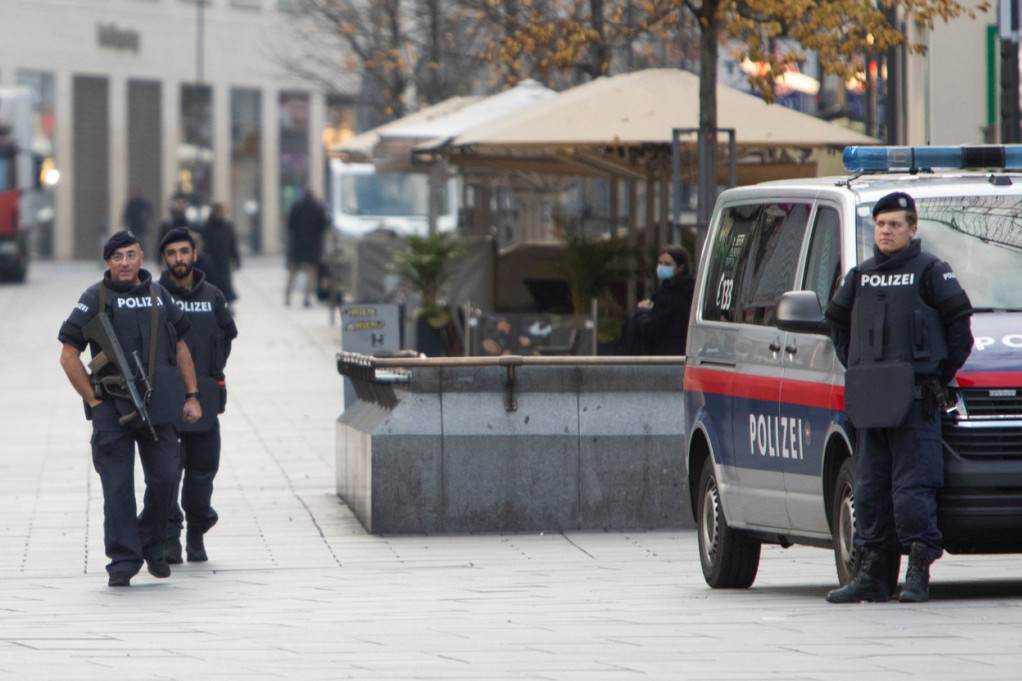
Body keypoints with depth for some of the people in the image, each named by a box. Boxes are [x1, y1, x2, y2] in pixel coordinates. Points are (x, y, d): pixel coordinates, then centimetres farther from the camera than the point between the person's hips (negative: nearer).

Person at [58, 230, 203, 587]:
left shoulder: (158, 295, 12)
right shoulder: (95, 299, -2)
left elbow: (180, 347, 20)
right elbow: (68, 355, -2)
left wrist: (192, 395, 13)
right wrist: (94, 400, -6)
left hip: (158, 408, 3)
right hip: (112, 410, -3)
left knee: (163, 479, 1)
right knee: (118, 487, -5)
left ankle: (152, 546, 23)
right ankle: (123, 561, -1)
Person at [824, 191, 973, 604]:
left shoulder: (930, 272, 0)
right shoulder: (860, 277, 17)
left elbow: (960, 324, -1)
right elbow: (838, 321, 28)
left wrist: (942, 375, -2)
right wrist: (853, 368, 16)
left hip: (914, 399, -6)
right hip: (869, 402, 6)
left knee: (912, 487, -10)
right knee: (869, 488, 5)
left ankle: (919, 572, -8)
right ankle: (871, 573, 8)